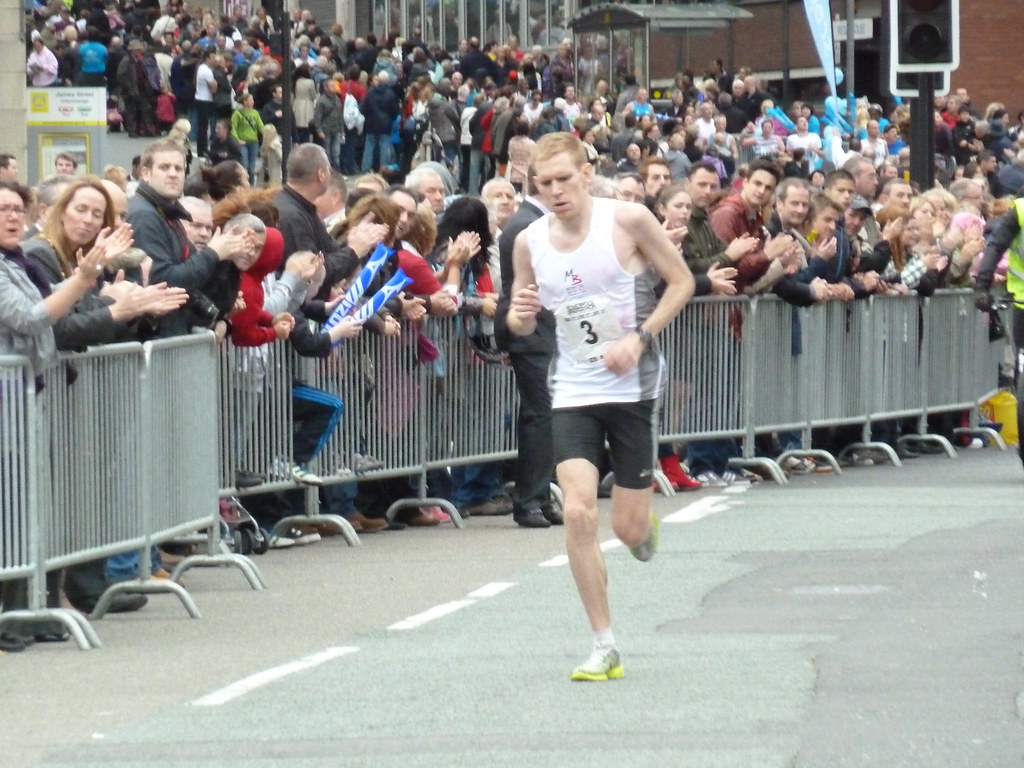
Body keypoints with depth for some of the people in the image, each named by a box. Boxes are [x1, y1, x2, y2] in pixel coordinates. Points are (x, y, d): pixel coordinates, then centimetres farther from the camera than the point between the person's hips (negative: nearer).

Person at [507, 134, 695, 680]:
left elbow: (682, 281, -2)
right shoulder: (529, 243, 1)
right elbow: (522, 324, 12)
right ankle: (604, 647, -4)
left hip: (633, 387, -2)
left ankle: (644, 525, 41)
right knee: (578, 513, -14)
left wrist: (640, 338, -14)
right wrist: (520, 315, -13)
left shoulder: (627, 221, -10)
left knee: (628, 530, 0)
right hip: (572, 393, 2)